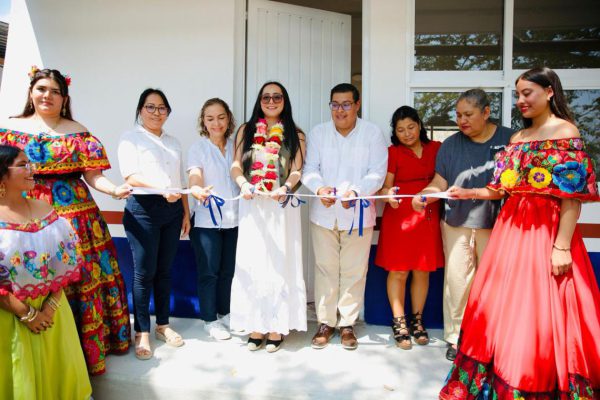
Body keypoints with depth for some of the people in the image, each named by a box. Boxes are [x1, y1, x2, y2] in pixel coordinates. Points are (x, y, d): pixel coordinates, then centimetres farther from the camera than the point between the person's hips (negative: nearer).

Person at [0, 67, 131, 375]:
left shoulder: (78, 133, 5)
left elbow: (93, 175, -2)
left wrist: (115, 190, -19)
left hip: (75, 217, 0)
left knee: (82, 280, 3)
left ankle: (88, 348, 20)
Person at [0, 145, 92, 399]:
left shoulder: (44, 210, 1)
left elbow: (65, 262, 0)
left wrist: (52, 304, -10)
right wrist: (26, 314, -14)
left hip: (51, 309, 4)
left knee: (58, 371, 16)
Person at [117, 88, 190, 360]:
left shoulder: (173, 142, 19)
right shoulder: (130, 138, 3)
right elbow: (130, 176, -11)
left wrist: (186, 213, 12)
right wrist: (162, 189, -26)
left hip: (173, 210, 5)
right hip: (143, 209, -5)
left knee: (165, 271, 10)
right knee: (144, 273, -2)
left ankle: (163, 325, 22)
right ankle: (142, 332, 11)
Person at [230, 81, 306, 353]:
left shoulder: (295, 135, 9)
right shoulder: (246, 130, 13)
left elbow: (297, 170, -1)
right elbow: (236, 165, 3)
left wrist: (284, 188, -22)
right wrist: (243, 184, -18)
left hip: (282, 206, -1)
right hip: (252, 205, 1)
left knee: (279, 263, 0)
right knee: (252, 263, 2)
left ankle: (276, 327, 8)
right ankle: (256, 326, 10)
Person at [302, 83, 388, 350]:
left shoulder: (372, 133, 0)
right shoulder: (318, 133, 6)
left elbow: (377, 173, -8)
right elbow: (309, 169, -1)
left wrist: (356, 192, -26)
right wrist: (320, 188, -24)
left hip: (358, 213, -1)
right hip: (323, 212, 2)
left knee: (354, 271, 5)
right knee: (325, 268, 7)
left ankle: (347, 324, 20)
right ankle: (325, 322, 21)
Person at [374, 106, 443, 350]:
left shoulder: (436, 148, 10)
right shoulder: (393, 152, 2)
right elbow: (386, 185, -2)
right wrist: (389, 195, -23)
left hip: (428, 217, 3)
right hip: (399, 216, -2)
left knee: (422, 271, 8)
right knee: (398, 272, -1)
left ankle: (417, 320, 23)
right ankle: (399, 323, 12)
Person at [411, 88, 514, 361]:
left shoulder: (509, 139, 0)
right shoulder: (451, 144, 5)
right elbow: (439, 183, 1)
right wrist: (423, 196, -18)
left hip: (494, 224, -1)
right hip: (456, 223, 1)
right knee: (456, 280, 2)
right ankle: (455, 337, 16)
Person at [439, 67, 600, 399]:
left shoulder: (566, 132, -7)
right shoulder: (518, 138, 14)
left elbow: (573, 196, -13)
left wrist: (562, 246, -18)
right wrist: (468, 193, 4)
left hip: (546, 232, -7)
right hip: (512, 228, 7)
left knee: (541, 311, 1)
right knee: (504, 306, 14)